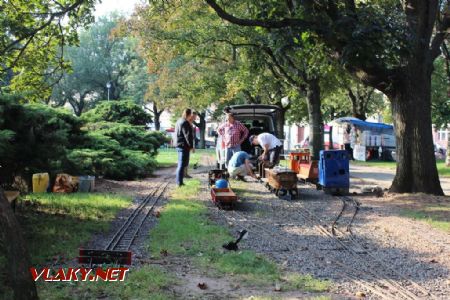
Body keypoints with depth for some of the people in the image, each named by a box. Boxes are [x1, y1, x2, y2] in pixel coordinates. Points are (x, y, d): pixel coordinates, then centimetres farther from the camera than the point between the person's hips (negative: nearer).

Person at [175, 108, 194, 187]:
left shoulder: (180, 121, 15)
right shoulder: (185, 123, -17)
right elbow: (188, 135, -19)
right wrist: (191, 146, -15)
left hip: (179, 145, 11)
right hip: (183, 145, -11)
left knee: (181, 164, 18)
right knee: (182, 164, -6)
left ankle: (179, 181, 24)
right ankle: (180, 182, -3)